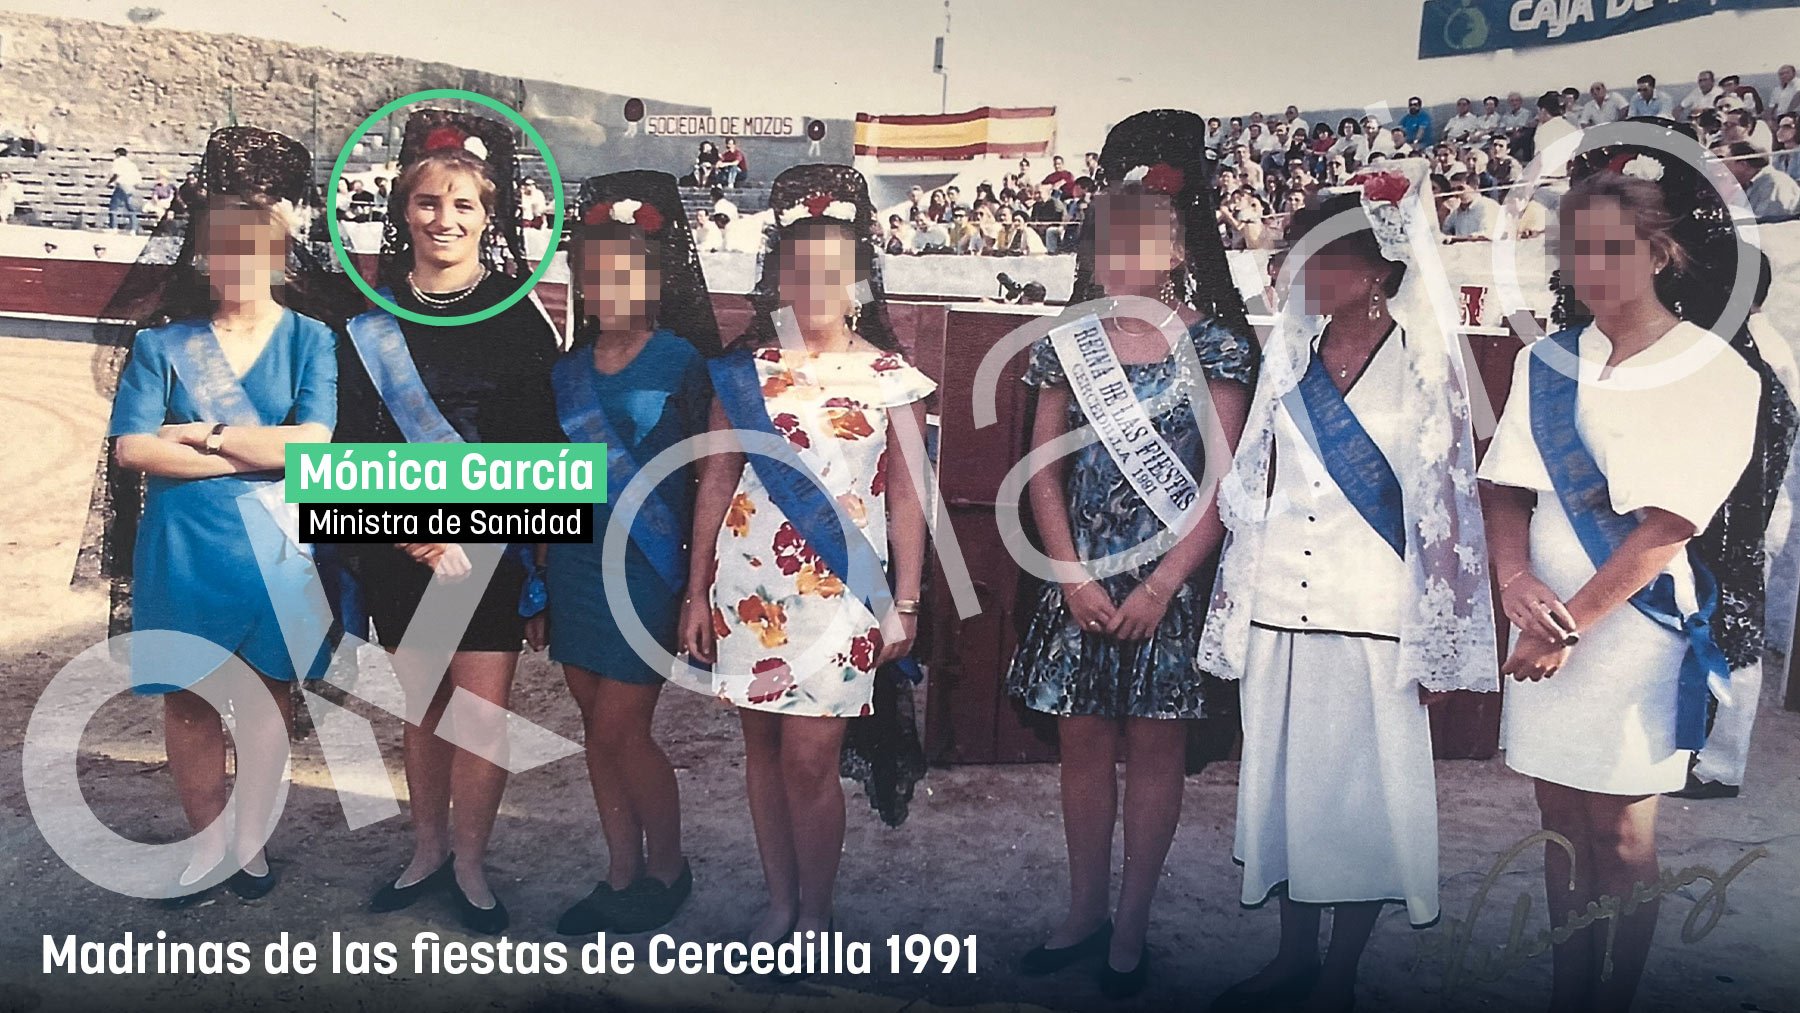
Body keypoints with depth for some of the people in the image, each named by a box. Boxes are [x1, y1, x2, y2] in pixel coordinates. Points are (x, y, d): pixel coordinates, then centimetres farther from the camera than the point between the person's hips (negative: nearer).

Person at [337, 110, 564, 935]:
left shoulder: (518, 315, -1)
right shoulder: (369, 314, 3)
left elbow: (540, 442, -2)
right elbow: (354, 439, 0)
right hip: (397, 545, 2)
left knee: (483, 713, -2)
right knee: (420, 705, 13)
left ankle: (470, 864, 17)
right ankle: (428, 848, 30)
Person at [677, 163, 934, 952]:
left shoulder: (892, 378, 1)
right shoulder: (744, 371, 5)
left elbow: (907, 498, 2)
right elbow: (715, 484, 7)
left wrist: (904, 605, 0)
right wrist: (697, 593, 7)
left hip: (840, 589, -2)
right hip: (748, 583, 3)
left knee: (809, 756, -5)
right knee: (762, 745, 11)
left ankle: (815, 918, 15)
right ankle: (779, 904, 27)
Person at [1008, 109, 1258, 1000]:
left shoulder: (1215, 347, -4)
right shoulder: (1067, 344, 4)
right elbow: (1045, 471, 4)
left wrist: (1163, 585, -13)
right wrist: (1072, 576, -6)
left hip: (1170, 576, -3)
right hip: (1081, 577, 3)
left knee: (1154, 745, 6)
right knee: (1082, 740, 10)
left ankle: (1131, 924, 19)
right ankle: (1083, 910, 26)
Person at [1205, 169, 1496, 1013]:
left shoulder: (1424, 362, -3)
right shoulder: (1292, 356, 9)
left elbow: (1446, 503, -5)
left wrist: (1439, 642, -8)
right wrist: (1236, 609, 9)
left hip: (1372, 612, -4)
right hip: (1278, 608, 5)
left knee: (1361, 791, 3)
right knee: (1283, 781, 11)